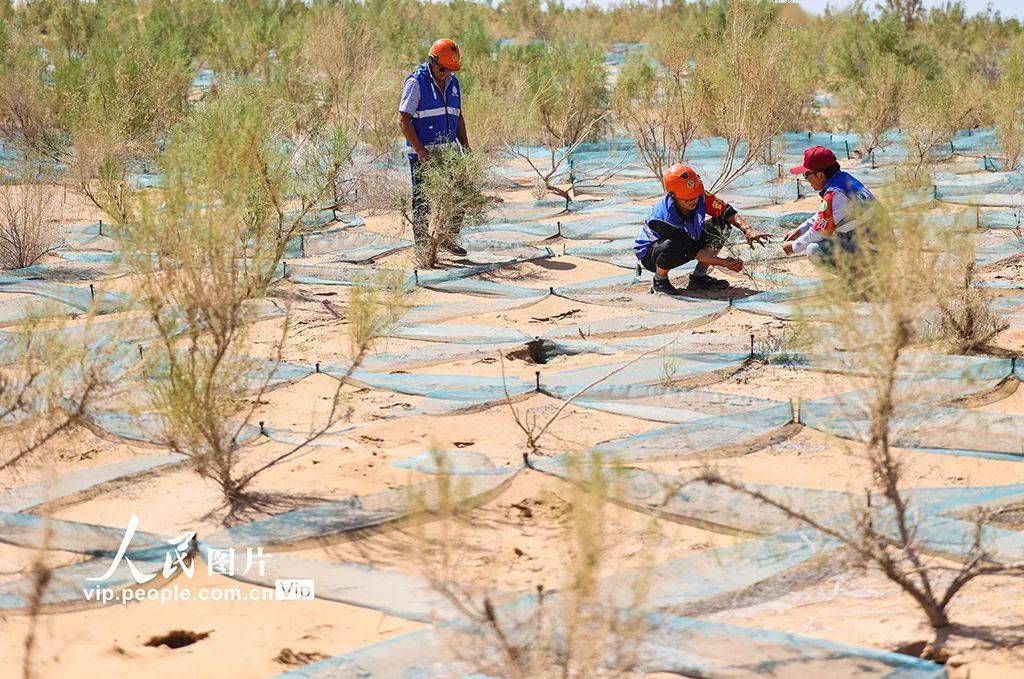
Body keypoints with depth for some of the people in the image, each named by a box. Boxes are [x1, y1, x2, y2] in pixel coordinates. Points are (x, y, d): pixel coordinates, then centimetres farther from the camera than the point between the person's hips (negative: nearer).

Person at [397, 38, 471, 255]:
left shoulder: (453, 83, 11)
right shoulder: (416, 82, -10)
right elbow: (403, 119, -13)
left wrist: (466, 147, 12)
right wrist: (421, 151, -18)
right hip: (423, 154, -6)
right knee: (423, 203, -1)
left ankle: (447, 238, 21)